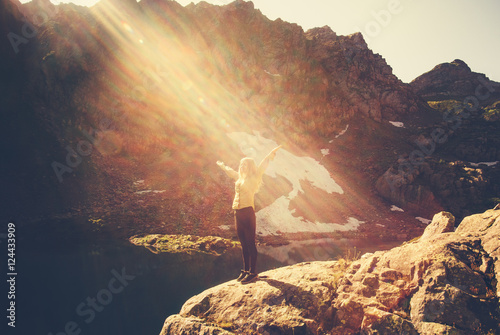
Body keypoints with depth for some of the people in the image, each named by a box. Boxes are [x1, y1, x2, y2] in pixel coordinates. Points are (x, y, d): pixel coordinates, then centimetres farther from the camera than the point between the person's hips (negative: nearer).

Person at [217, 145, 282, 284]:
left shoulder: (253, 178, 0)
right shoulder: (239, 178, 18)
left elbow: (262, 166, -10)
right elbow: (229, 171, 36)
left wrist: (272, 154, -17)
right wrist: (222, 165, 51)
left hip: (248, 212, -7)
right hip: (238, 213, 7)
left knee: (250, 243, -5)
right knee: (243, 244, 10)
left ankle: (253, 273, -3)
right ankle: (245, 270, 17)